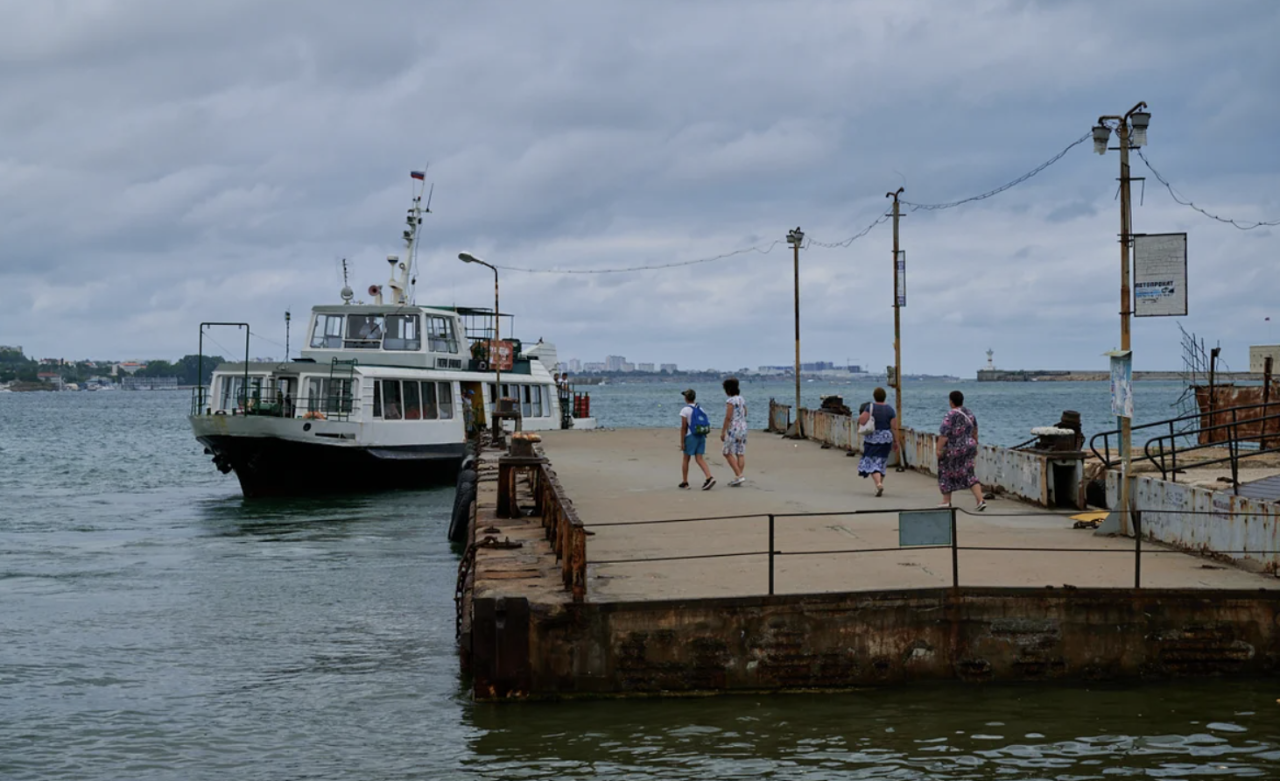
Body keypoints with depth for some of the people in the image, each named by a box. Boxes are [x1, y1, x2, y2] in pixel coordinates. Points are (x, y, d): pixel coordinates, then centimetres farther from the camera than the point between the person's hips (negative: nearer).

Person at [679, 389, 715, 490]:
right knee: (699, 458, 3)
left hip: (690, 436, -5)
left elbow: (683, 427, -13)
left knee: (686, 459, 9)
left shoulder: (685, 410, -10)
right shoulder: (700, 409, 8)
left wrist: (682, 442, -10)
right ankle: (710, 478, -16)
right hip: (701, 436, 5)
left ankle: (684, 482, 17)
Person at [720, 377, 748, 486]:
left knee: (728, 453, 0)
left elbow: (728, 417, -18)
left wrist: (723, 431, -14)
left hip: (733, 428, -8)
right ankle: (738, 477, 9)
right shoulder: (742, 399, 10)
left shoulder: (730, 401, -14)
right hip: (743, 427, 8)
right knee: (740, 453, 7)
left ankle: (739, 475, -9)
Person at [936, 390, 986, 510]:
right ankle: (981, 500, -8)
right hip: (968, 447, 6)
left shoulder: (951, 415, -17)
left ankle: (946, 501, 21)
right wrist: (975, 445, 25)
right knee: (969, 474, 7)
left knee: (946, 473, 13)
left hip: (953, 450, -6)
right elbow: (975, 431, 16)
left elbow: (944, 433, -20)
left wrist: (939, 449, -16)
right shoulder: (969, 413, 6)